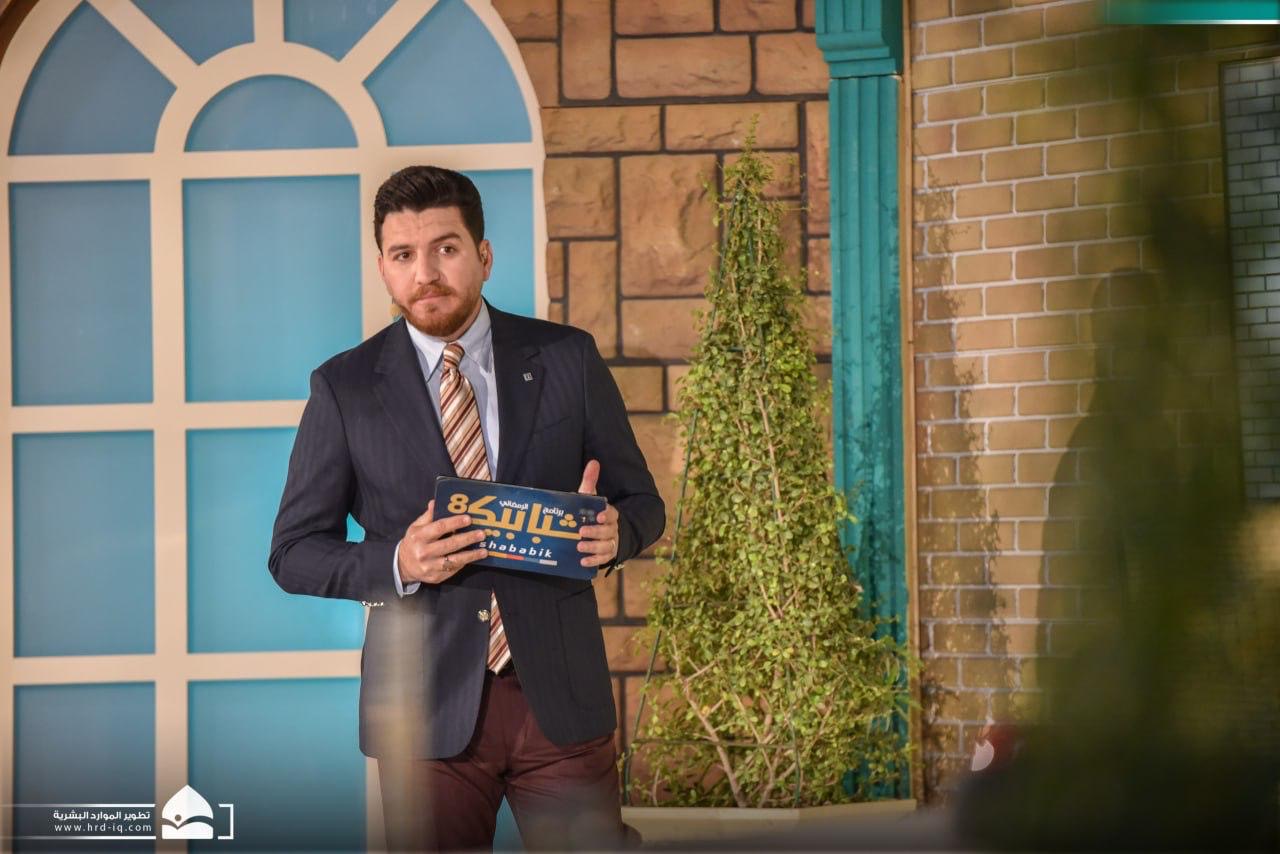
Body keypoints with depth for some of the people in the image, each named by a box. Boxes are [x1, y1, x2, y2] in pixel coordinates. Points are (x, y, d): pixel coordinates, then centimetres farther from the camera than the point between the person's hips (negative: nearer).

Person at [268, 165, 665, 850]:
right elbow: (294, 551, 4)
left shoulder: (568, 360, 5)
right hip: (428, 709, -1)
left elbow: (641, 501, 12)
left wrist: (613, 534, -13)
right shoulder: (344, 389, 2)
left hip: (561, 695, 1)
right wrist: (397, 563, -15)